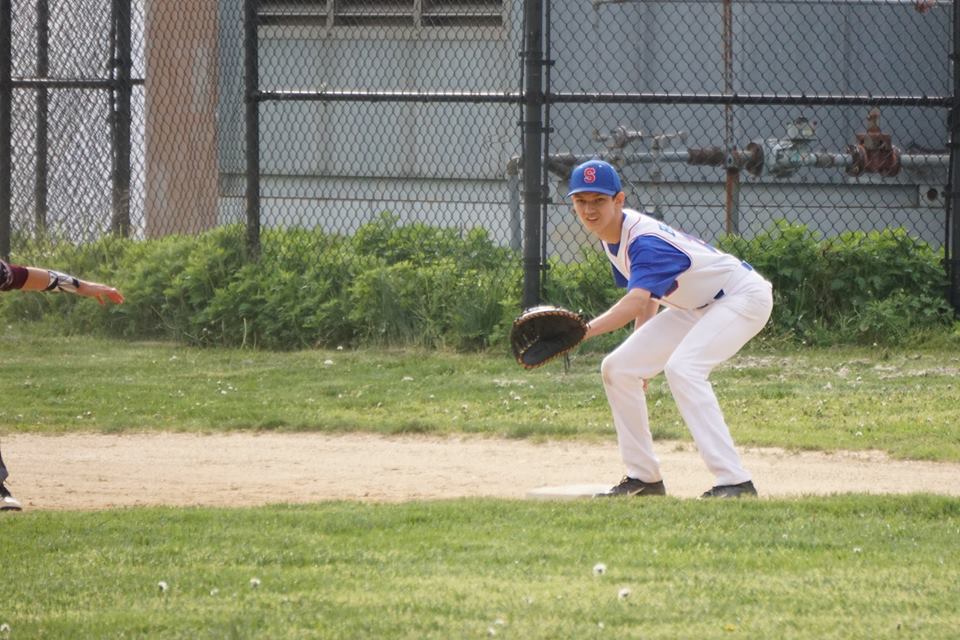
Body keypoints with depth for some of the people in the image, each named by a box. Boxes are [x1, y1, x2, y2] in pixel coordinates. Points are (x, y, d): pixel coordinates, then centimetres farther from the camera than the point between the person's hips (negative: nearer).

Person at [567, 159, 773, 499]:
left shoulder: (645, 240, -30)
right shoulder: (611, 235, -2)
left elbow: (636, 302, -47)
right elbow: (646, 299, 12)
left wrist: (586, 330, -61)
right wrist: (641, 352, 11)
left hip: (743, 296, -10)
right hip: (695, 308, 10)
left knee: (682, 368, -32)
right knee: (617, 368, 3)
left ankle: (735, 481, -35)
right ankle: (644, 477, 12)